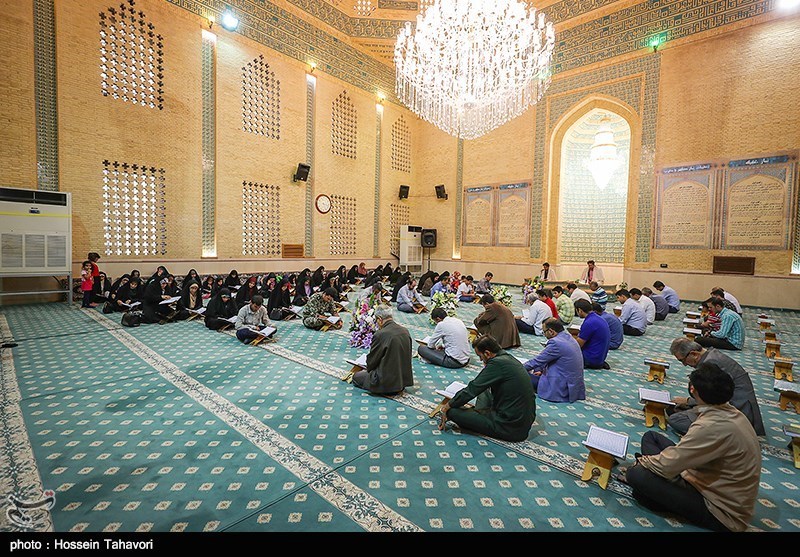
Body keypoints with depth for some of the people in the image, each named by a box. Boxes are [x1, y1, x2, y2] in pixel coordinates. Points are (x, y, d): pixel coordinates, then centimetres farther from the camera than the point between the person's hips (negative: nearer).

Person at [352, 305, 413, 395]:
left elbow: (371, 360, -9)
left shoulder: (380, 334, -20)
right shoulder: (405, 331, 0)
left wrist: (368, 370, 14)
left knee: (356, 377, 13)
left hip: (388, 382, -7)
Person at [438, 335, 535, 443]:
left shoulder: (497, 363, -21)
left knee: (452, 411, -14)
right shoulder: (509, 358, 6)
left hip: (510, 429, -9)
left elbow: (472, 389, -15)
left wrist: (447, 406, -4)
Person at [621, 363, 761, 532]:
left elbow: (667, 465, -28)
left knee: (636, 474, -21)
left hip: (721, 514, -9)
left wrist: (644, 460, -6)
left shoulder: (713, 427, -32)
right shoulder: (730, 412, -4)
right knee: (650, 437, 8)